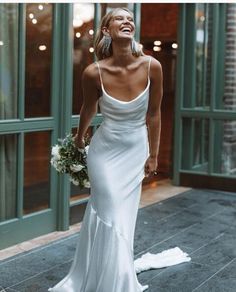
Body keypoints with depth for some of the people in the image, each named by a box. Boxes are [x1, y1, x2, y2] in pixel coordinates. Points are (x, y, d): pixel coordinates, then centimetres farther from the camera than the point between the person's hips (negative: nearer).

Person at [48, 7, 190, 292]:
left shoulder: (152, 66, -15)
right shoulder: (94, 72, -18)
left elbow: (153, 114, -2)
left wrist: (153, 155, 5)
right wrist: (79, 138, 19)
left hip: (136, 151, 3)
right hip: (105, 151, -2)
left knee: (124, 217, 12)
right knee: (112, 219, -2)